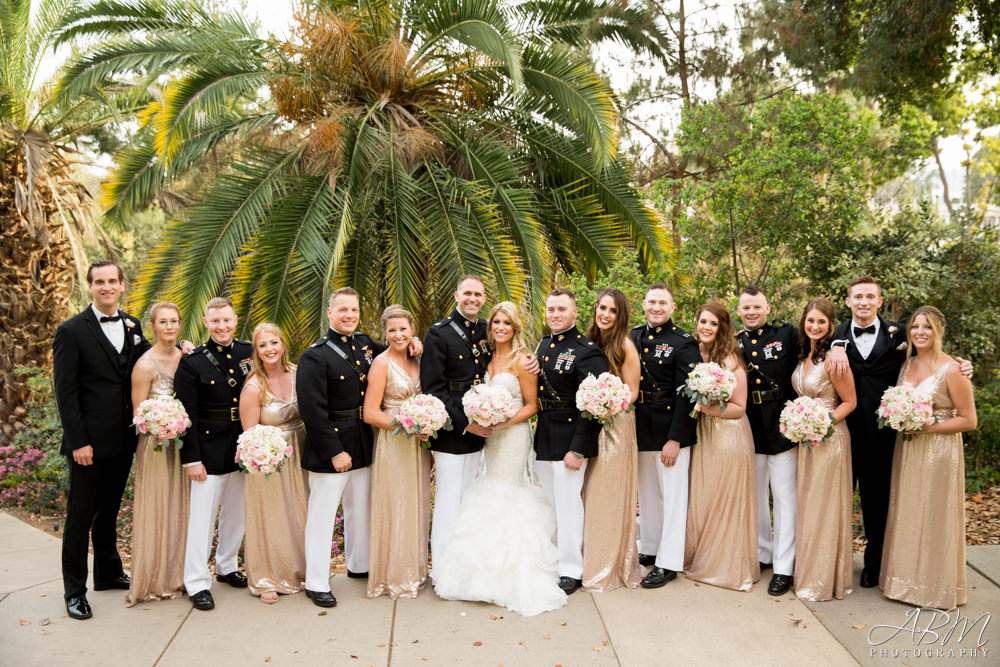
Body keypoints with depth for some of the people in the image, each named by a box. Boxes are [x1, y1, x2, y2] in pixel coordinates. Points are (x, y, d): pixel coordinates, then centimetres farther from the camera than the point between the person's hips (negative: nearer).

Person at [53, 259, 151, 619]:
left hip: (123, 439, 5)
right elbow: (66, 392, -11)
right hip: (90, 441, -5)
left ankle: (108, 572, 34)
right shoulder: (72, 331, -8)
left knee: (109, 510, 19)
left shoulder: (132, 326, 8)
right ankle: (74, 590, 17)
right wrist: (78, 442, -15)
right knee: (80, 515, 4)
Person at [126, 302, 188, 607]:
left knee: (182, 509, 13)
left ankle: (178, 575, 28)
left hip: (184, 444, 5)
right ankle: (155, 581, 20)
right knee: (157, 510, 5)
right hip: (156, 445, -5)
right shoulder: (145, 365, -14)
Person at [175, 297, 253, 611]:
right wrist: (191, 459, -11)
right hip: (208, 449, -4)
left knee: (236, 514, 16)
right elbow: (186, 414, -9)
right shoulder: (192, 362, -9)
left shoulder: (248, 352, 3)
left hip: (242, 449, 5)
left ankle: (227, 567, 35)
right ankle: (197, 583, 13)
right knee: (201, 517, 1)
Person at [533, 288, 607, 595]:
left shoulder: (587, 351, -13)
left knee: (568, 505, 0)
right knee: (548, 504, 16)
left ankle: (571, 570, 13)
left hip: (570, 441, -7)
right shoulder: (543, 346, 11)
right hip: (543, 440, 7)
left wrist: (578, 449, -20)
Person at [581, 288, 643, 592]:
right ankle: (592, 563, 22)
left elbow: (632, 392, -7)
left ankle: (613, 567, 14)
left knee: (610, 495, 1)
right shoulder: (589, 342, 6)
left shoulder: (625, 345, -8)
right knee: (590, 493, 9)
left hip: (617, 425, -5)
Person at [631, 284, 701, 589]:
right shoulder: (633, 337, 7)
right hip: (639, 429, 6)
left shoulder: (684, 343, -10)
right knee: (647, 493, 17)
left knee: (672, 496, 3)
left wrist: (675, 439, -17)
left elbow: (686, 395, -14)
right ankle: (650, 549, 33)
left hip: (671, 432, -6)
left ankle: (668, 563, 12)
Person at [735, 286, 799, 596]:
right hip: (749, 428, 4)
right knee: (754, 494, 15)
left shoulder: (787, 334, -3)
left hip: (781, 426, -4)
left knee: (784, 495, 0)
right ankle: (763, 554, 31)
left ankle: (783, 568, 9)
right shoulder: (733, 342, 7)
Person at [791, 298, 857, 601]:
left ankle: (825, 580, 16)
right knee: (806, 505, 15)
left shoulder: (833, 358, -17)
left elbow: (850, 401, -12)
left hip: (829, 438, -7)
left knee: (825, 507, 2)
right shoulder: (803, 355, 5)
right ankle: (808, 573, 29)